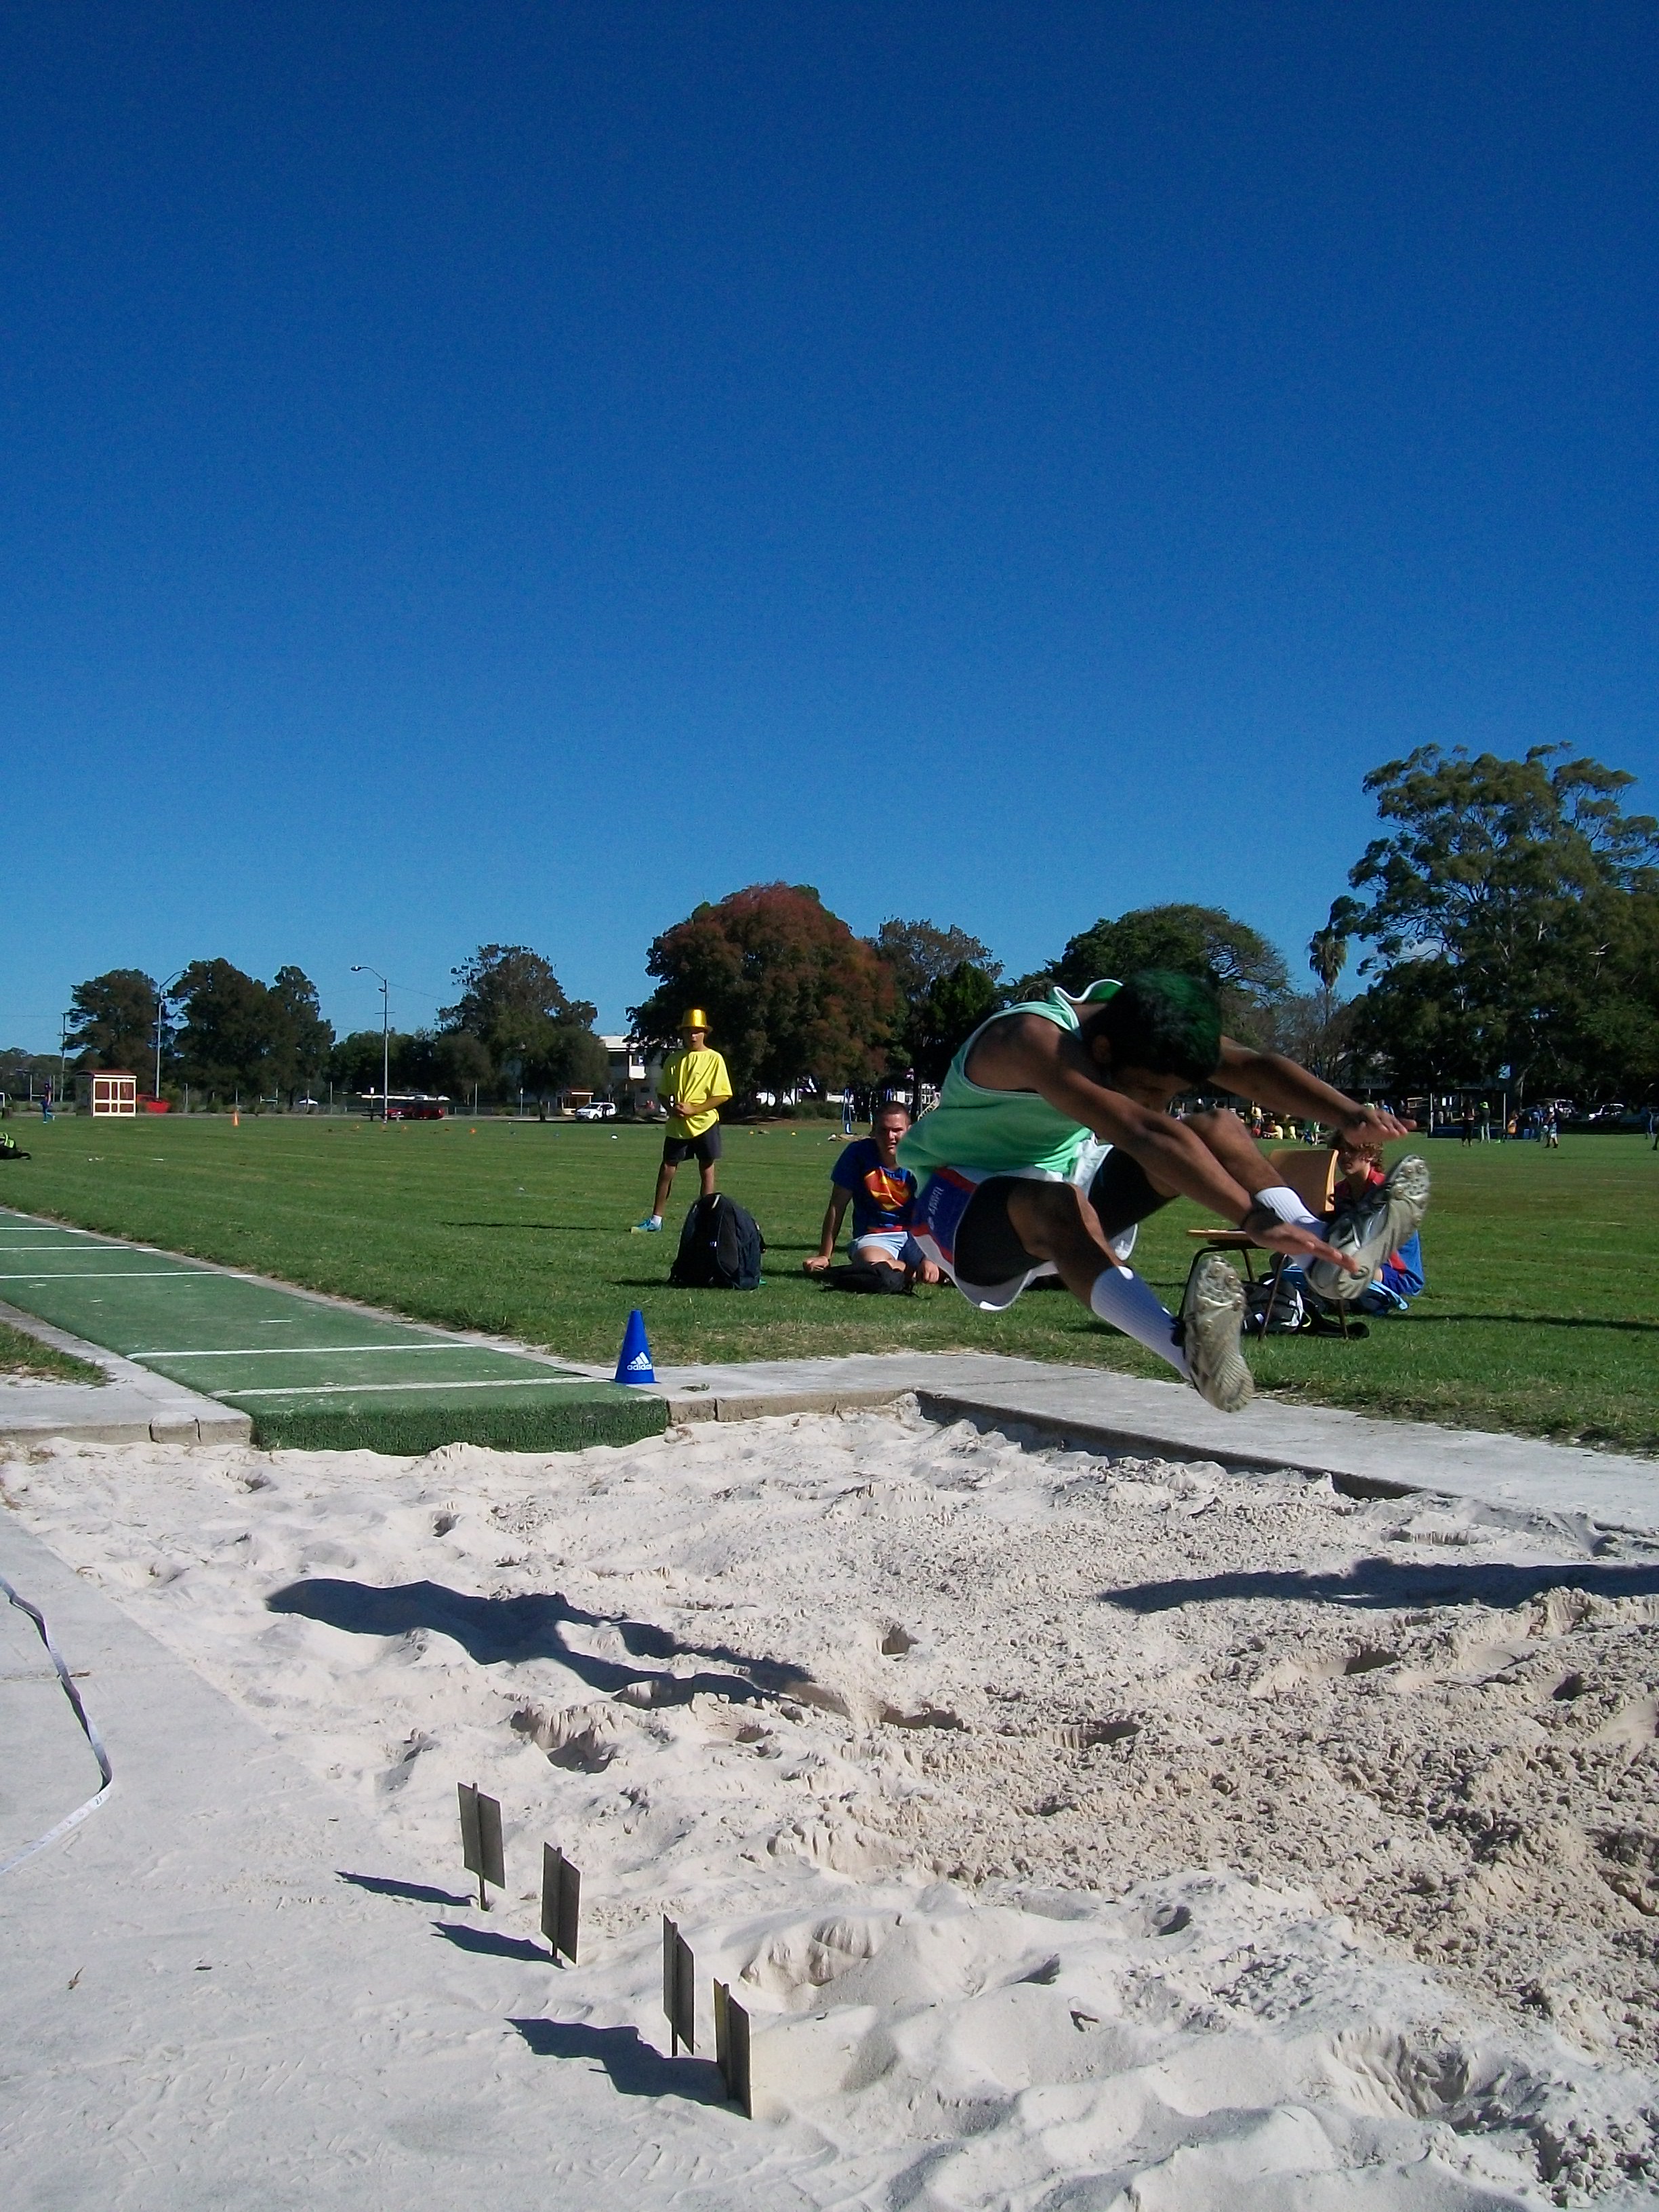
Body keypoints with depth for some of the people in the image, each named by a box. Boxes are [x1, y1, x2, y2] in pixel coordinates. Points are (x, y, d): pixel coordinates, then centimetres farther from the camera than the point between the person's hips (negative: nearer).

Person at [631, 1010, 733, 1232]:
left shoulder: (714, 1059, -5)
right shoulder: (673, 1060, 8)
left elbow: (722, 1095, -10)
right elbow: (662, 1091, 15)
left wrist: (693, 1109, -17)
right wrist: (670, 1107, -7)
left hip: (704, 1123, -4)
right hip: (676, 1125, 4)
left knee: (707, 1170, 3)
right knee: (667, 1169, 5)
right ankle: (655, 1219, 12)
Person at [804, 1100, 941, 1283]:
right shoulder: (858, 1154, -6)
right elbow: (837, 1207, 0)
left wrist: (930, 1258, -26)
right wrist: (824, 1256, 3)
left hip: (918, 1235, 0)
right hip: (873, 1237, 0)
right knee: (872, 1263, -39)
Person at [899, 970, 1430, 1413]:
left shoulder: (1137, 1025, -10)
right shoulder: (1035, 1040, -34)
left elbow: (1254, 1068, -19)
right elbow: (1143, 1133, -46)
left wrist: (1347, 1115, -37)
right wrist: (1257, 1218, -53)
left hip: (1069, 1178, 8)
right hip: (962, 1197, -7)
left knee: (1217, 1130, -9)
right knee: (1056, 1206, -42)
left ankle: (1330, 1256, -25)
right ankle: (1190, 1351, -62)